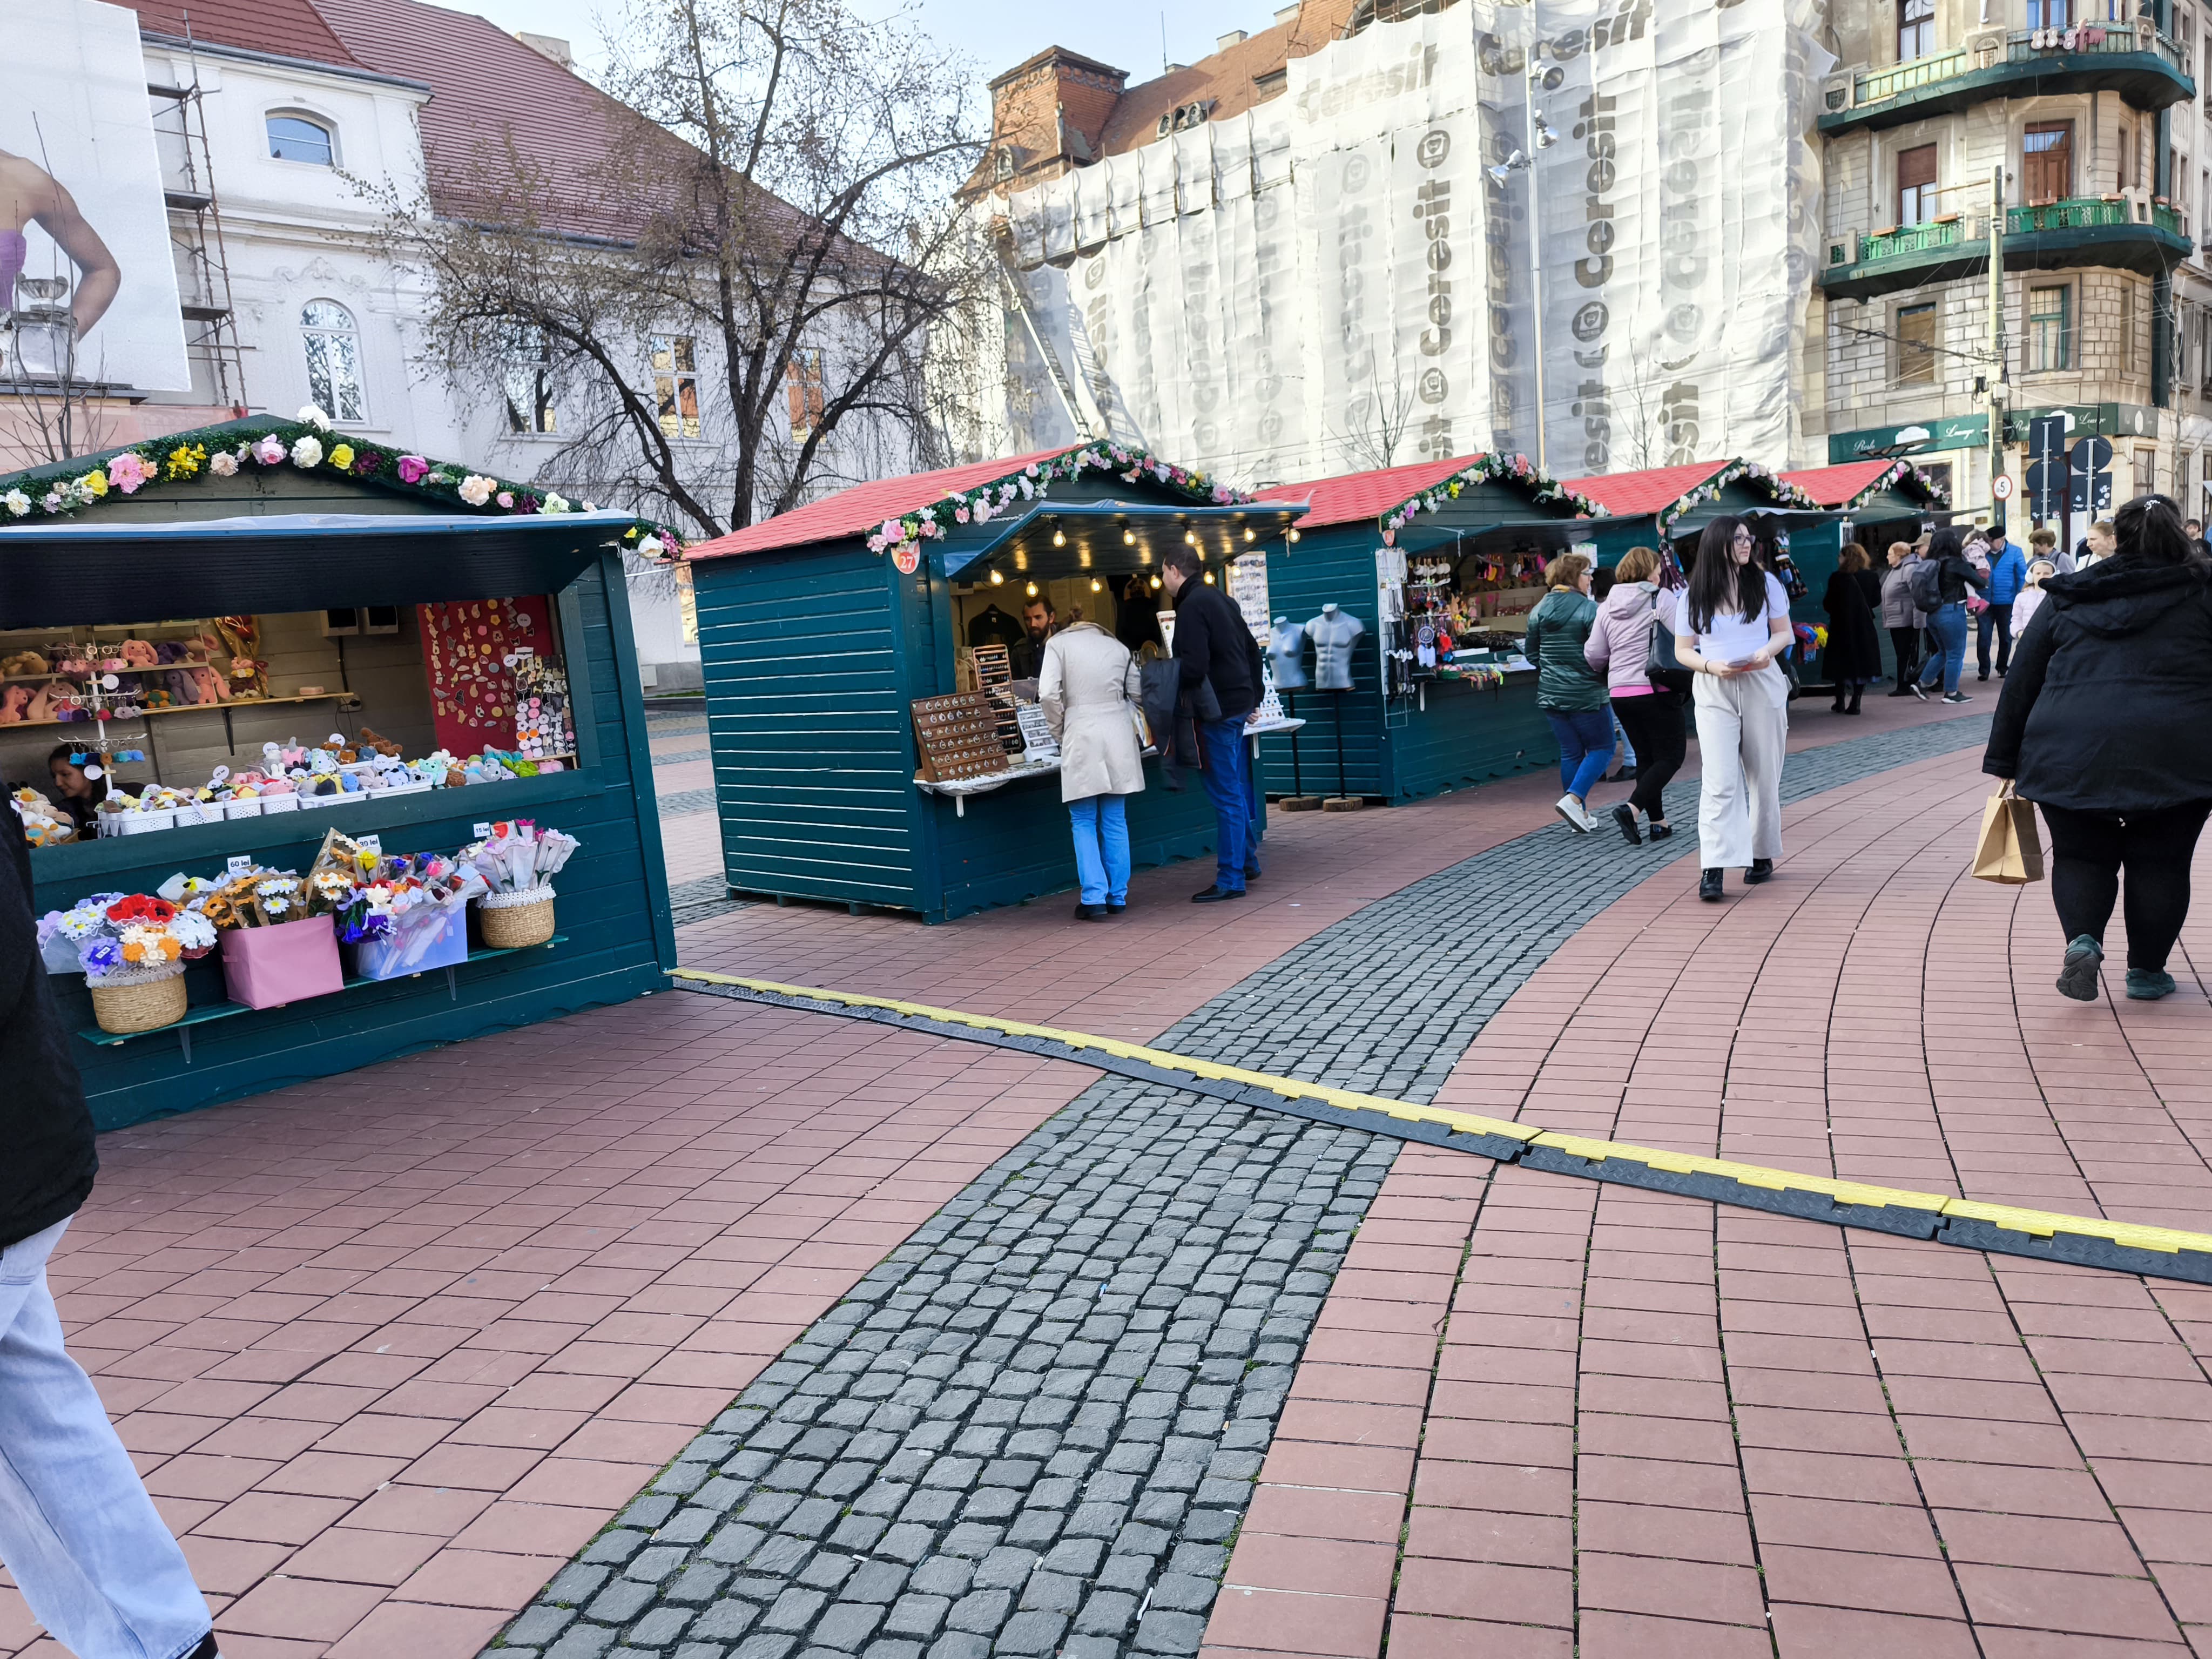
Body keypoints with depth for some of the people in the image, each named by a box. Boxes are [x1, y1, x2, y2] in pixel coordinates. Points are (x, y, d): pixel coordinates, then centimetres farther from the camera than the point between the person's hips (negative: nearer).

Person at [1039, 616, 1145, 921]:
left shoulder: (1058, 643, 2)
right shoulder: (1118, 647, 13)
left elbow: (1049, 693, -9)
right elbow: (1136, 693, 11)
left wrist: (1059, 730, 4)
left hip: (1082, 736, -3)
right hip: (1119, 735, 3)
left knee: (1084, 822, 4)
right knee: (1115, 821, 10)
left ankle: (1094, 898, -2)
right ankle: (1118, 897, 14)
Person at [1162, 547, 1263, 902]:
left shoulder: (1192, 606, -15)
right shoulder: (1218, 597, 14)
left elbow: (1193, 668, -24)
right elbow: (1253, 650, 20)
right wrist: (1252, 697, 22)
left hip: (1218, 709, -10)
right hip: (1238, 702, 10)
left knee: (1225, 794, -5)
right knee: (1233, 787, 19)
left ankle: (1231, 879, 0)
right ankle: (1247, 861, 29)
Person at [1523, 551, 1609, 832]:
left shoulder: (1539, 610, 6)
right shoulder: (1589, 609, -13)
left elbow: (1531, 653, 11)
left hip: (1551, 694, 6)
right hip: (1586, 694, -6)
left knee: (1570, 753, 13)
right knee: (1601, 749, 6)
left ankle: (1581, 815, 17)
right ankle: (1573, 800, -12)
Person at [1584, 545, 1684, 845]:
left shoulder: (1607, 605, 8)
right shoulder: (1662, 599, -7)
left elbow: (1593, 654, 9)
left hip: (1619, 693, 6)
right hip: (1656, 691, -6)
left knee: (1645, 756, 15)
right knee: (1671, 754, 2)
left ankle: (1658, 821, 15)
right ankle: (1631, 808, -15)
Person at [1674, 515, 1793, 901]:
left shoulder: (1765, 584, 5)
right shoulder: (1695, 597, 1)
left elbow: (1784, 631, 10)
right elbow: (1683, 651, 4)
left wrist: (1768, 650, -13)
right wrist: (1712, 666, -16)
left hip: (1762, 686, 2)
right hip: (1714, 692, -2)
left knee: (1764, 776, 9)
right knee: (1719, 779, -12)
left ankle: (1762, 855, 25)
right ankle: (1712, 869, -16)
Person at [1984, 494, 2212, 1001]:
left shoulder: (2065, 599, 11)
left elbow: (2020, 683, 11)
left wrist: (2003, 763, 15)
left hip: (2071, 754, 1)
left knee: (2081, 854, 15)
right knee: (2159, 863, 13)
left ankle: (2082, 938, -8)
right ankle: (2147, 970, 21)